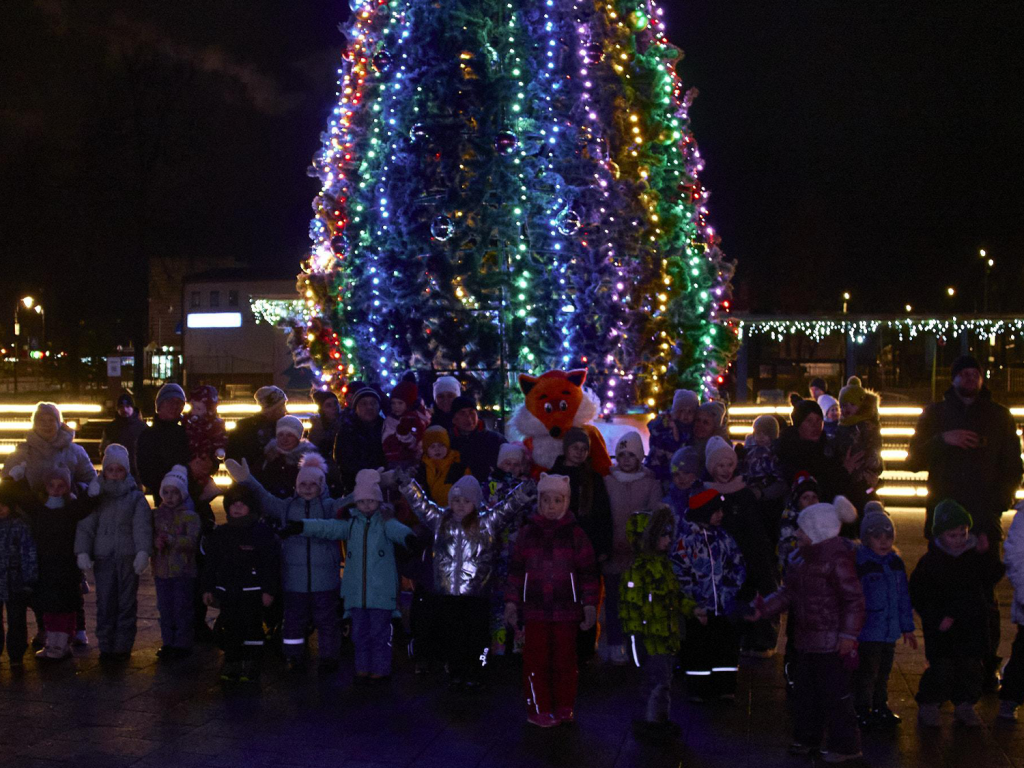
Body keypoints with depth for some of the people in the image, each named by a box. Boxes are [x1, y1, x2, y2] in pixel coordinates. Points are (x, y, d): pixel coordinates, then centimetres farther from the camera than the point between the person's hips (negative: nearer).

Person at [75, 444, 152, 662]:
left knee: (127, 603, 3)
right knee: (105, 604, 2)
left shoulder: (136, 497, 4)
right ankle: (106, 646, 11)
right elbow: (86, 526, 4)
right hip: (103, 558, 1)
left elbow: (142, 526, -6)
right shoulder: (96, 496, 8)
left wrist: (143, 552, -19)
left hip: (129, 558, -1)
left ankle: (123, 646, 12)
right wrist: (83, 552, -9)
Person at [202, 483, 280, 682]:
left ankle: (251, 667, 8)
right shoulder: (220, 534, 10)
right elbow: (210, 563, 13)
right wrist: (208, 589, 9)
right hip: (227, 591, 4)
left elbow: (271, 563, -6)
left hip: (252, 592, -4)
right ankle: (231, 665, 18)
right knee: (230, 629, 9)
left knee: (252, 629, -1)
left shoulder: (262, 532, -4)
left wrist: (269, 591, -10)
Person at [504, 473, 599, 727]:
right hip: (535, 610, 1)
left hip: (566, 610, 0)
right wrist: (511, 602, 3)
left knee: (565, 659, 6)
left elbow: (587, 573, 2)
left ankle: (565, 708, 20)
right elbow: (516, 570, 7)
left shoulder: (575, 534, 2)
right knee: (536, 659, 2)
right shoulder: (527, 533, 4)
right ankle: (539, 710, 12)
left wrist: (589, 605, -2)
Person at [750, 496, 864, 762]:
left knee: (835, 693, -1)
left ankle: (846, 745, 12)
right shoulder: (800, 557, 10)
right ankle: (808, 738, 31)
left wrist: (848, 635, -21)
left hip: (831, 641, -9)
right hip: (808, 639, 9)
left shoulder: (838, 558, -17)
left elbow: (854, 599, -18)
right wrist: (763, 609, 3)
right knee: (806, 690, 18)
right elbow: (789, 592, 14)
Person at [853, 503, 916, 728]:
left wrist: (907, 627, 15)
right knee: (867, 672, 0)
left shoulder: (896, 562, 6)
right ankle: (862, 710, 14)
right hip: (868, 631, -6)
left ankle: (880, 706, 33)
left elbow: (903, 596, 14)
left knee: (884, 671, 18)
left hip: (890, 631, 6)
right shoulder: (859, 562, -14)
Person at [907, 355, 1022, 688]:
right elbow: (914, 461, 6)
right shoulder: (935, 414, 11)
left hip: (984, 521, 0)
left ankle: (987, 666, 5)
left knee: (985, 597, -3)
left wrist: (996, 507, -3)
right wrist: (943, 440, -10)